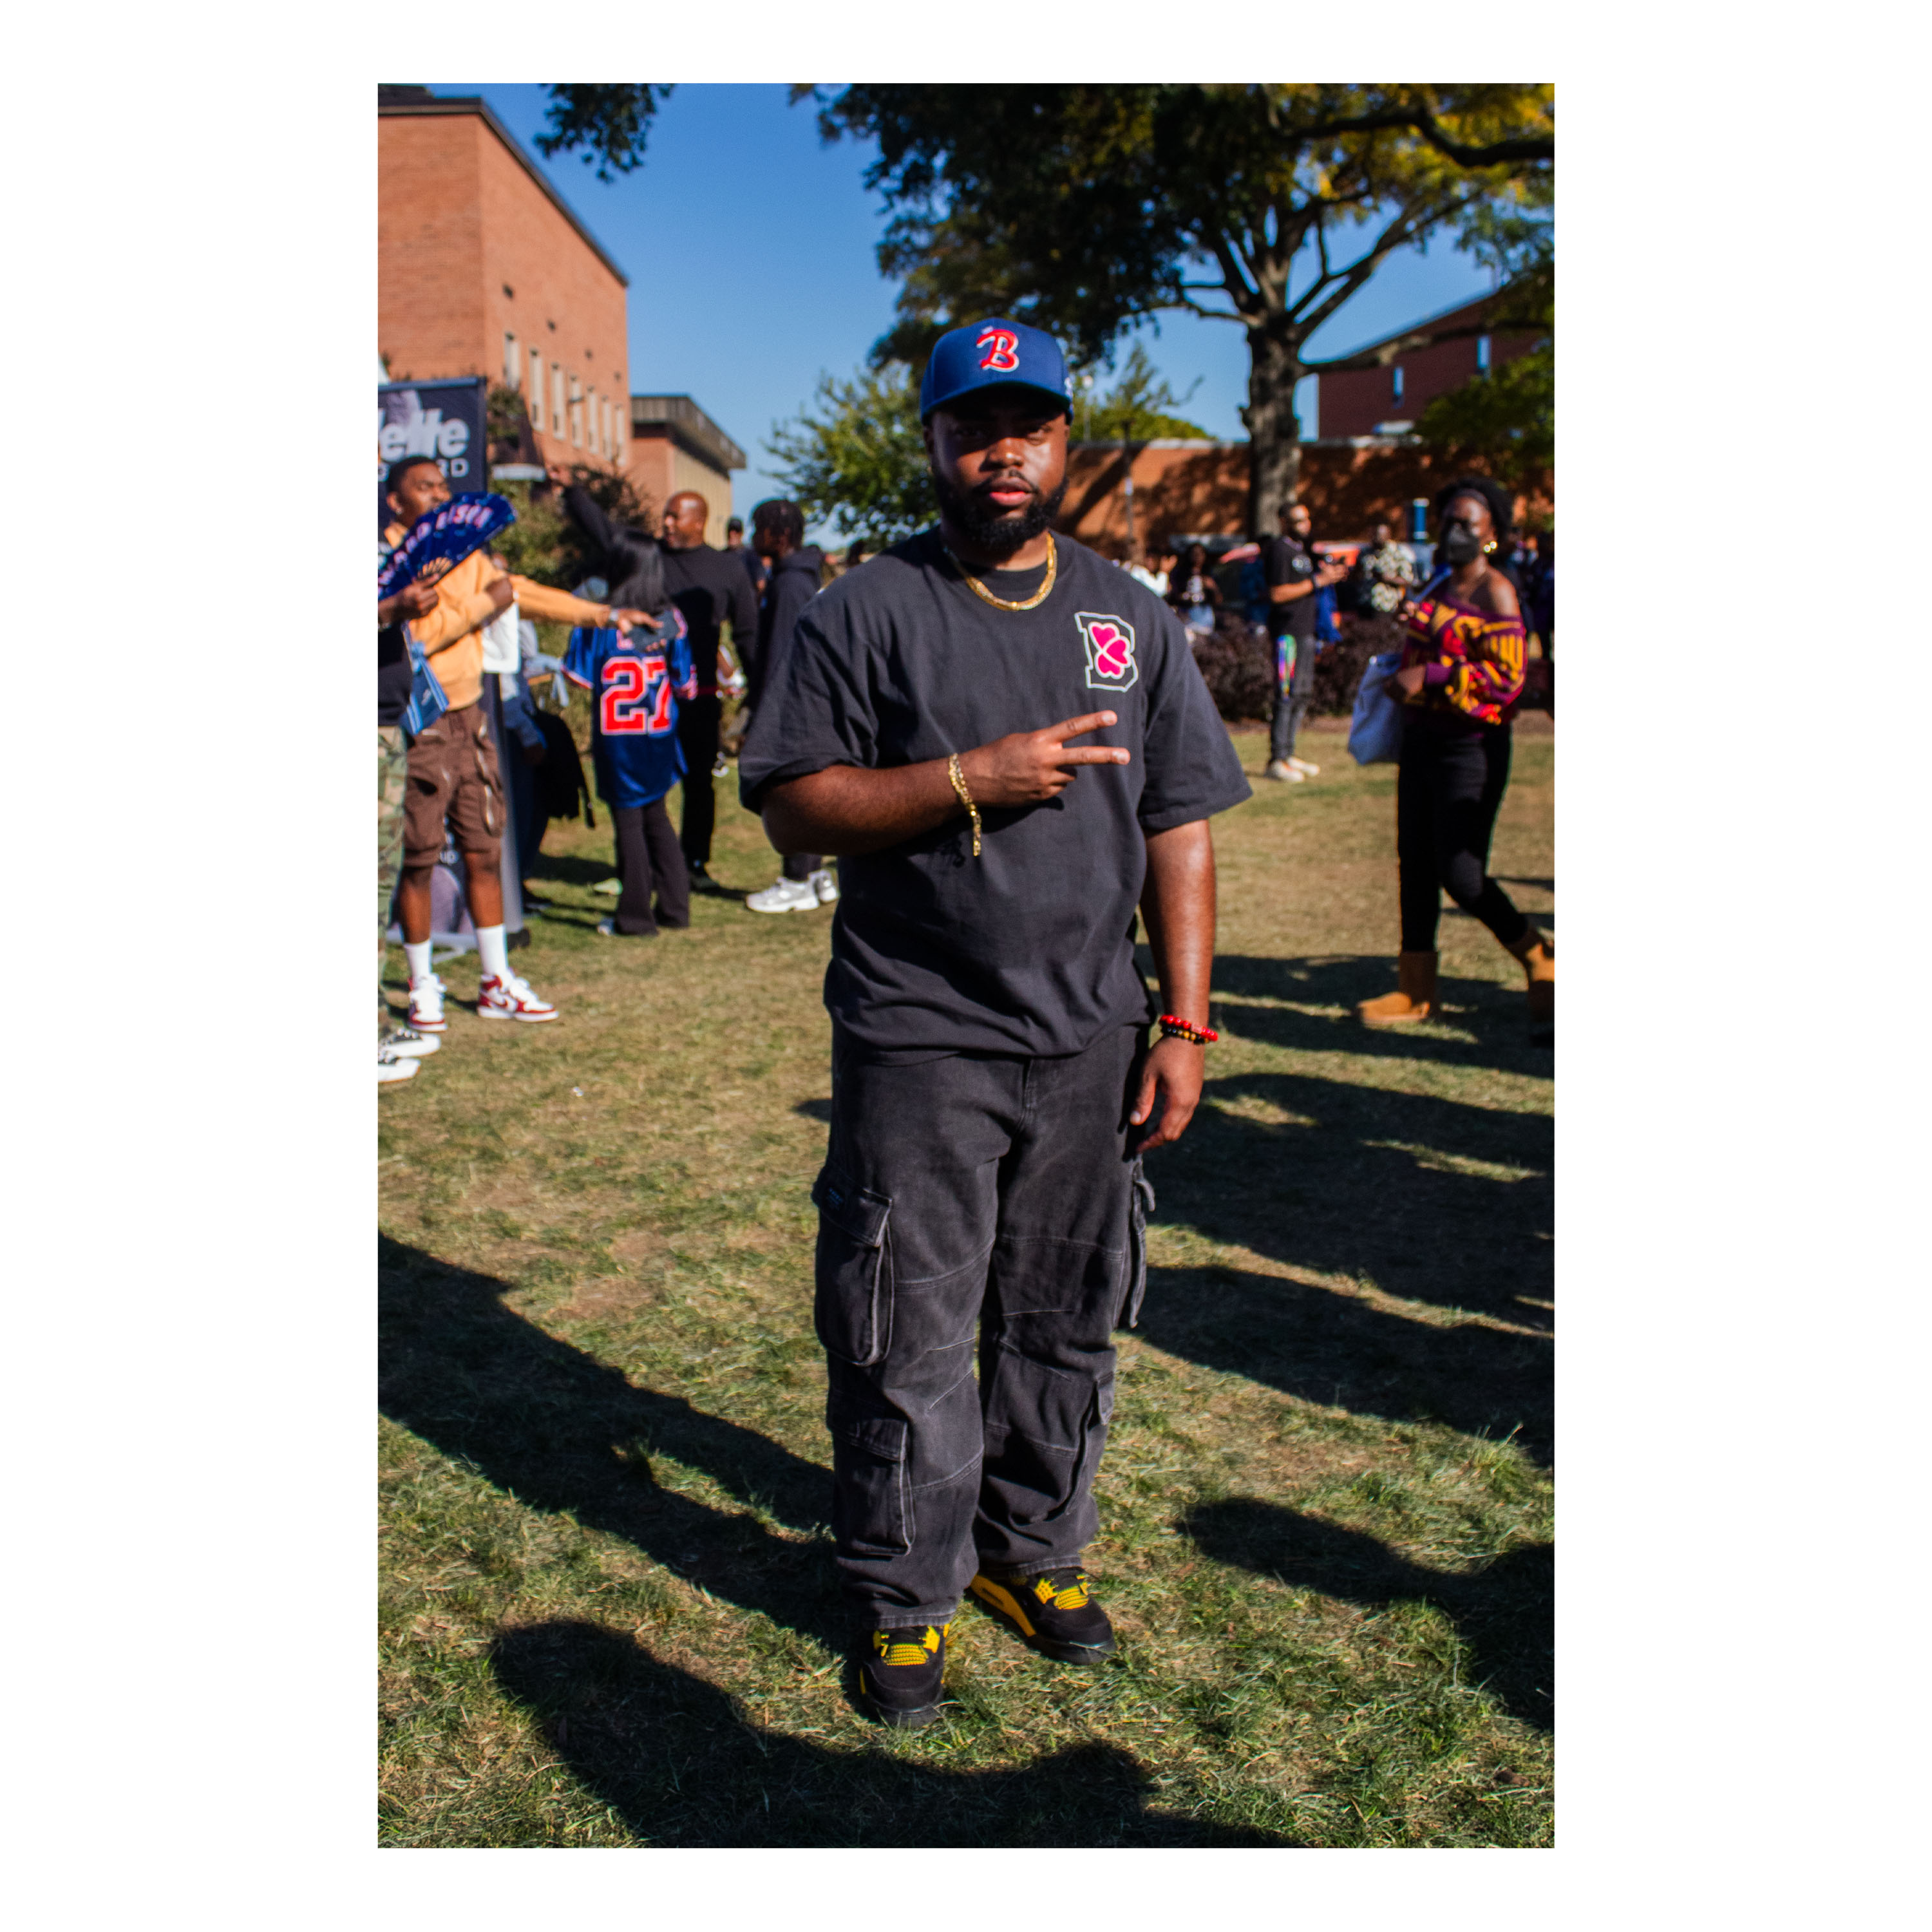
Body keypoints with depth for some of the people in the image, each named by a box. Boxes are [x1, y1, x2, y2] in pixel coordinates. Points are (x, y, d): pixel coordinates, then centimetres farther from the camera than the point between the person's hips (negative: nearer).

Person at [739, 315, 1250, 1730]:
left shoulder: (1132, 617, 9)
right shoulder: (866, 613, -1)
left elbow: (1179, 828, 7)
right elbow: (792, 808, -6)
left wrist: (1184, 1026, 1)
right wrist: (970, 778, -19)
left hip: (1093, 1043, 4)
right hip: (918, 1045, -3)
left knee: (1066, 1322, 15)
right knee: (907, 1337, 5)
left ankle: (1032, 1549, 36)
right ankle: (903, 1594, 25)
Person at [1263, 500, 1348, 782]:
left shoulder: (1304, 550, 19)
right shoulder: (1279, 550, -11)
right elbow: (1278, 594, -19)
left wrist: (1330, 573, 8)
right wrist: (1317, 581, -17)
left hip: (1305, 630, 10)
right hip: (1287, 631, -10)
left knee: (1303, 693, 12)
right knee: (1287, 695, -11)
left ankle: (1288, 754, 19)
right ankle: (1276, 761, -10)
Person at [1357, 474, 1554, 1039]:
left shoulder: (1495, 592, -10)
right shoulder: (1437, 586, 13)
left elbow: (1505, 675, -19)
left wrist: (1430, 678, -20)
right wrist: (1401, 679, 13)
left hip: (1470, 748, -8)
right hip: (1421, 739, 8)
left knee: (1461, 874, -11)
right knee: (1415, 864, 8)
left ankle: (1541, 961, 11)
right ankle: (1415, 990, 17)